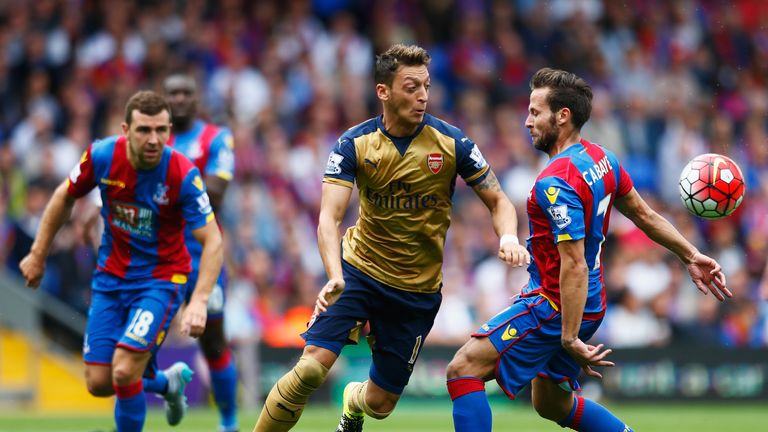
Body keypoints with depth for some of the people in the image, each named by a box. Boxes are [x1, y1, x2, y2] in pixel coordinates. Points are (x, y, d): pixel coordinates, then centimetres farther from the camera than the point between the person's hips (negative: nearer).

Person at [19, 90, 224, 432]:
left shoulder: (183, 175, -23)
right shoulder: (102, 156, -14)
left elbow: (212, 242, -21)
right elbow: (65, 198, 6)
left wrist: (199, 302, -34)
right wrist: (38, 255, 10)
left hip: (161, 279, -4)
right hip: (111, 277, 4)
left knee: (124, 372, -21)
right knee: (98, 383, 3)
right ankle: (167, 382, 34)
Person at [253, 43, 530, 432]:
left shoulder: (451, 143, -10)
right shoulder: (354, 144, -11)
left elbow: (497, 201, -1)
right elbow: (329, 217, -19)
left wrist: (508, 237, -24)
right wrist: (335, 277, -37)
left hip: (418, 289, 1)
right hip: (359, 269, -1)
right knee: (312, 367, -21)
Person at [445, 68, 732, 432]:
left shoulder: (556, 183, -24)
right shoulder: (601, 159, 4)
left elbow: (575, 266, -27)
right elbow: (645, 216, 15)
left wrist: (570, 339, -26)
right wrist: (691, 256, 26)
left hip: (554, 306, -10)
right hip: (590, 305, 10)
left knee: (463, 369, -12)